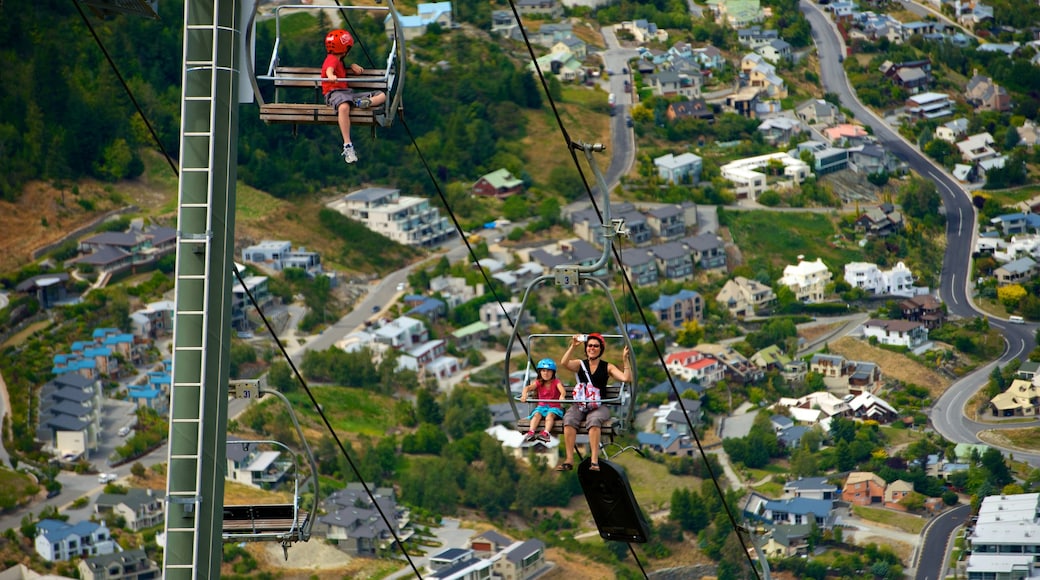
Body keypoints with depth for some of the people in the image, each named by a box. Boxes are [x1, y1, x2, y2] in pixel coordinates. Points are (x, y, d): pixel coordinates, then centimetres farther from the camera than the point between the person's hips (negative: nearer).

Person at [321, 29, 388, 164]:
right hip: (334, 92, -9)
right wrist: (331, 76, -48)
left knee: (382, 96, 0)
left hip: (347, 92, 9)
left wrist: (353, 66, 23)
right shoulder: (331, 59, -1)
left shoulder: (340, 61, 27)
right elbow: (329, 69, -24)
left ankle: (365, 102, -35)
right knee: (344, 106, -46)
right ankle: (347, 146, -50)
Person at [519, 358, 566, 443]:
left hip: (554, 407, -2)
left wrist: (562, 396, -48)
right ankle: (531, 432, -47)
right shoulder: (538, 383, 5)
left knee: (550, 415, -34)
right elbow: (528, 388, -14)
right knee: (537, 414, -29)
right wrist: (524, 395, -38)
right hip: (541, 406, 2)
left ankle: (545, 433, -54)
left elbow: (562, 390, -22)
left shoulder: (556, 382, -1)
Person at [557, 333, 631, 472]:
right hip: (579, 406, 1)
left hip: (599, 407, -1)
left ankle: (594, 460, -39)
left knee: (594, 420, -36)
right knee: (569, 419, -31)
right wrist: (573, 346, -17)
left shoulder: (607, 367, 12)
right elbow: (564, 363, -8)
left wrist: (625, 360, -8)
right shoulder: (579, 364, 13)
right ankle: (569, 460, -32)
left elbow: (626, 378, 0)